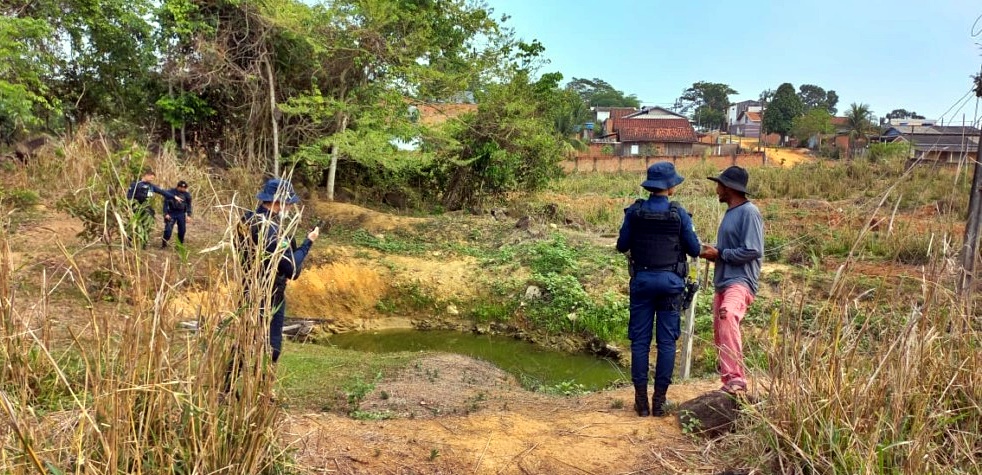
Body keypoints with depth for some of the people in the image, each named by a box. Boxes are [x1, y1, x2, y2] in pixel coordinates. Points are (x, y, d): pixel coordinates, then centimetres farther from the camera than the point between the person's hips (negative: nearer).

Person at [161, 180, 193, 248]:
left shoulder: (186, 194, 0)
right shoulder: (171, 192, -11)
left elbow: (188, 205, 9)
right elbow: (166, 203, -6)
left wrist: (188, 215, 3)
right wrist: (166, 213, -11)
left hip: (181, 214, 3)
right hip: (171, 213, -3)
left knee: (182, 230, 5)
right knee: (168, 229, -9)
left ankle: (181, 244, 21)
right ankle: (164, 244, 2)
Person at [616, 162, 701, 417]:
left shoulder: (634, 211, -4)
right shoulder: (679, 214, -6)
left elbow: (622, 246, 2)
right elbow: (694, 249, -1)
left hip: (642, 279, 1)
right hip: (670, 281, -1)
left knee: (640, 340, 6)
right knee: (666, 341, 6)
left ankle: (641, 398, 9)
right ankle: (659, 399, 9)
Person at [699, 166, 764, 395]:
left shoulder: (749, 212, -9)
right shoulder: (730, 212, 19)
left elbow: (753, 251, -17)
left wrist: (719, 254, -12)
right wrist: (712, 253, 7)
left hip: (740, 281, -10)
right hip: (723, 282, 10)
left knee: (727, 315, -36)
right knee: (720, 337, 13)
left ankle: (736, 379, -39)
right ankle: (728, 384, 26)